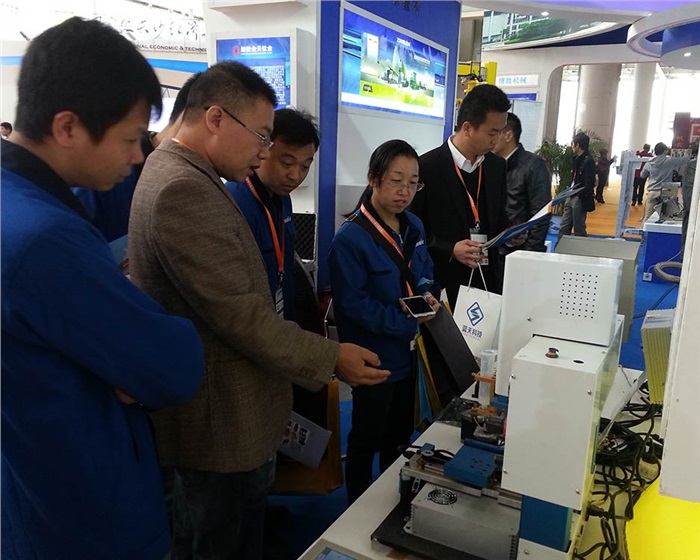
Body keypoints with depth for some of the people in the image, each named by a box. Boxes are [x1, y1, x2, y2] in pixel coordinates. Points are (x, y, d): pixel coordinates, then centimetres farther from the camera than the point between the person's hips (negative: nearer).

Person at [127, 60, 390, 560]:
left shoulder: (175, 172, 10)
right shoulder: (186, 189, -25)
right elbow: (239, 314, -26)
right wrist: (332, 359, -18)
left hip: (210, 413, 10)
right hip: (222, 424, -10)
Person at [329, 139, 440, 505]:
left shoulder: (413, 227, 3)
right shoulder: (350, 239, -22)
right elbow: (354, 303, -23)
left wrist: (428, 295, -8)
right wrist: (406, 322, -26)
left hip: (407, 352, 8)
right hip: (374, 357, -7)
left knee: (401, 434, 24)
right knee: (367, 440, 13)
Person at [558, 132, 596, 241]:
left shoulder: (588, 161, -16)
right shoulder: (577, 158, 11)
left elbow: (590, 184, -19)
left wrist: (578, 196, -18)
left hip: (580, 199, -9)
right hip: (571, 196, 9)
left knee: (578, 229, 0)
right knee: (564, 227, 13)